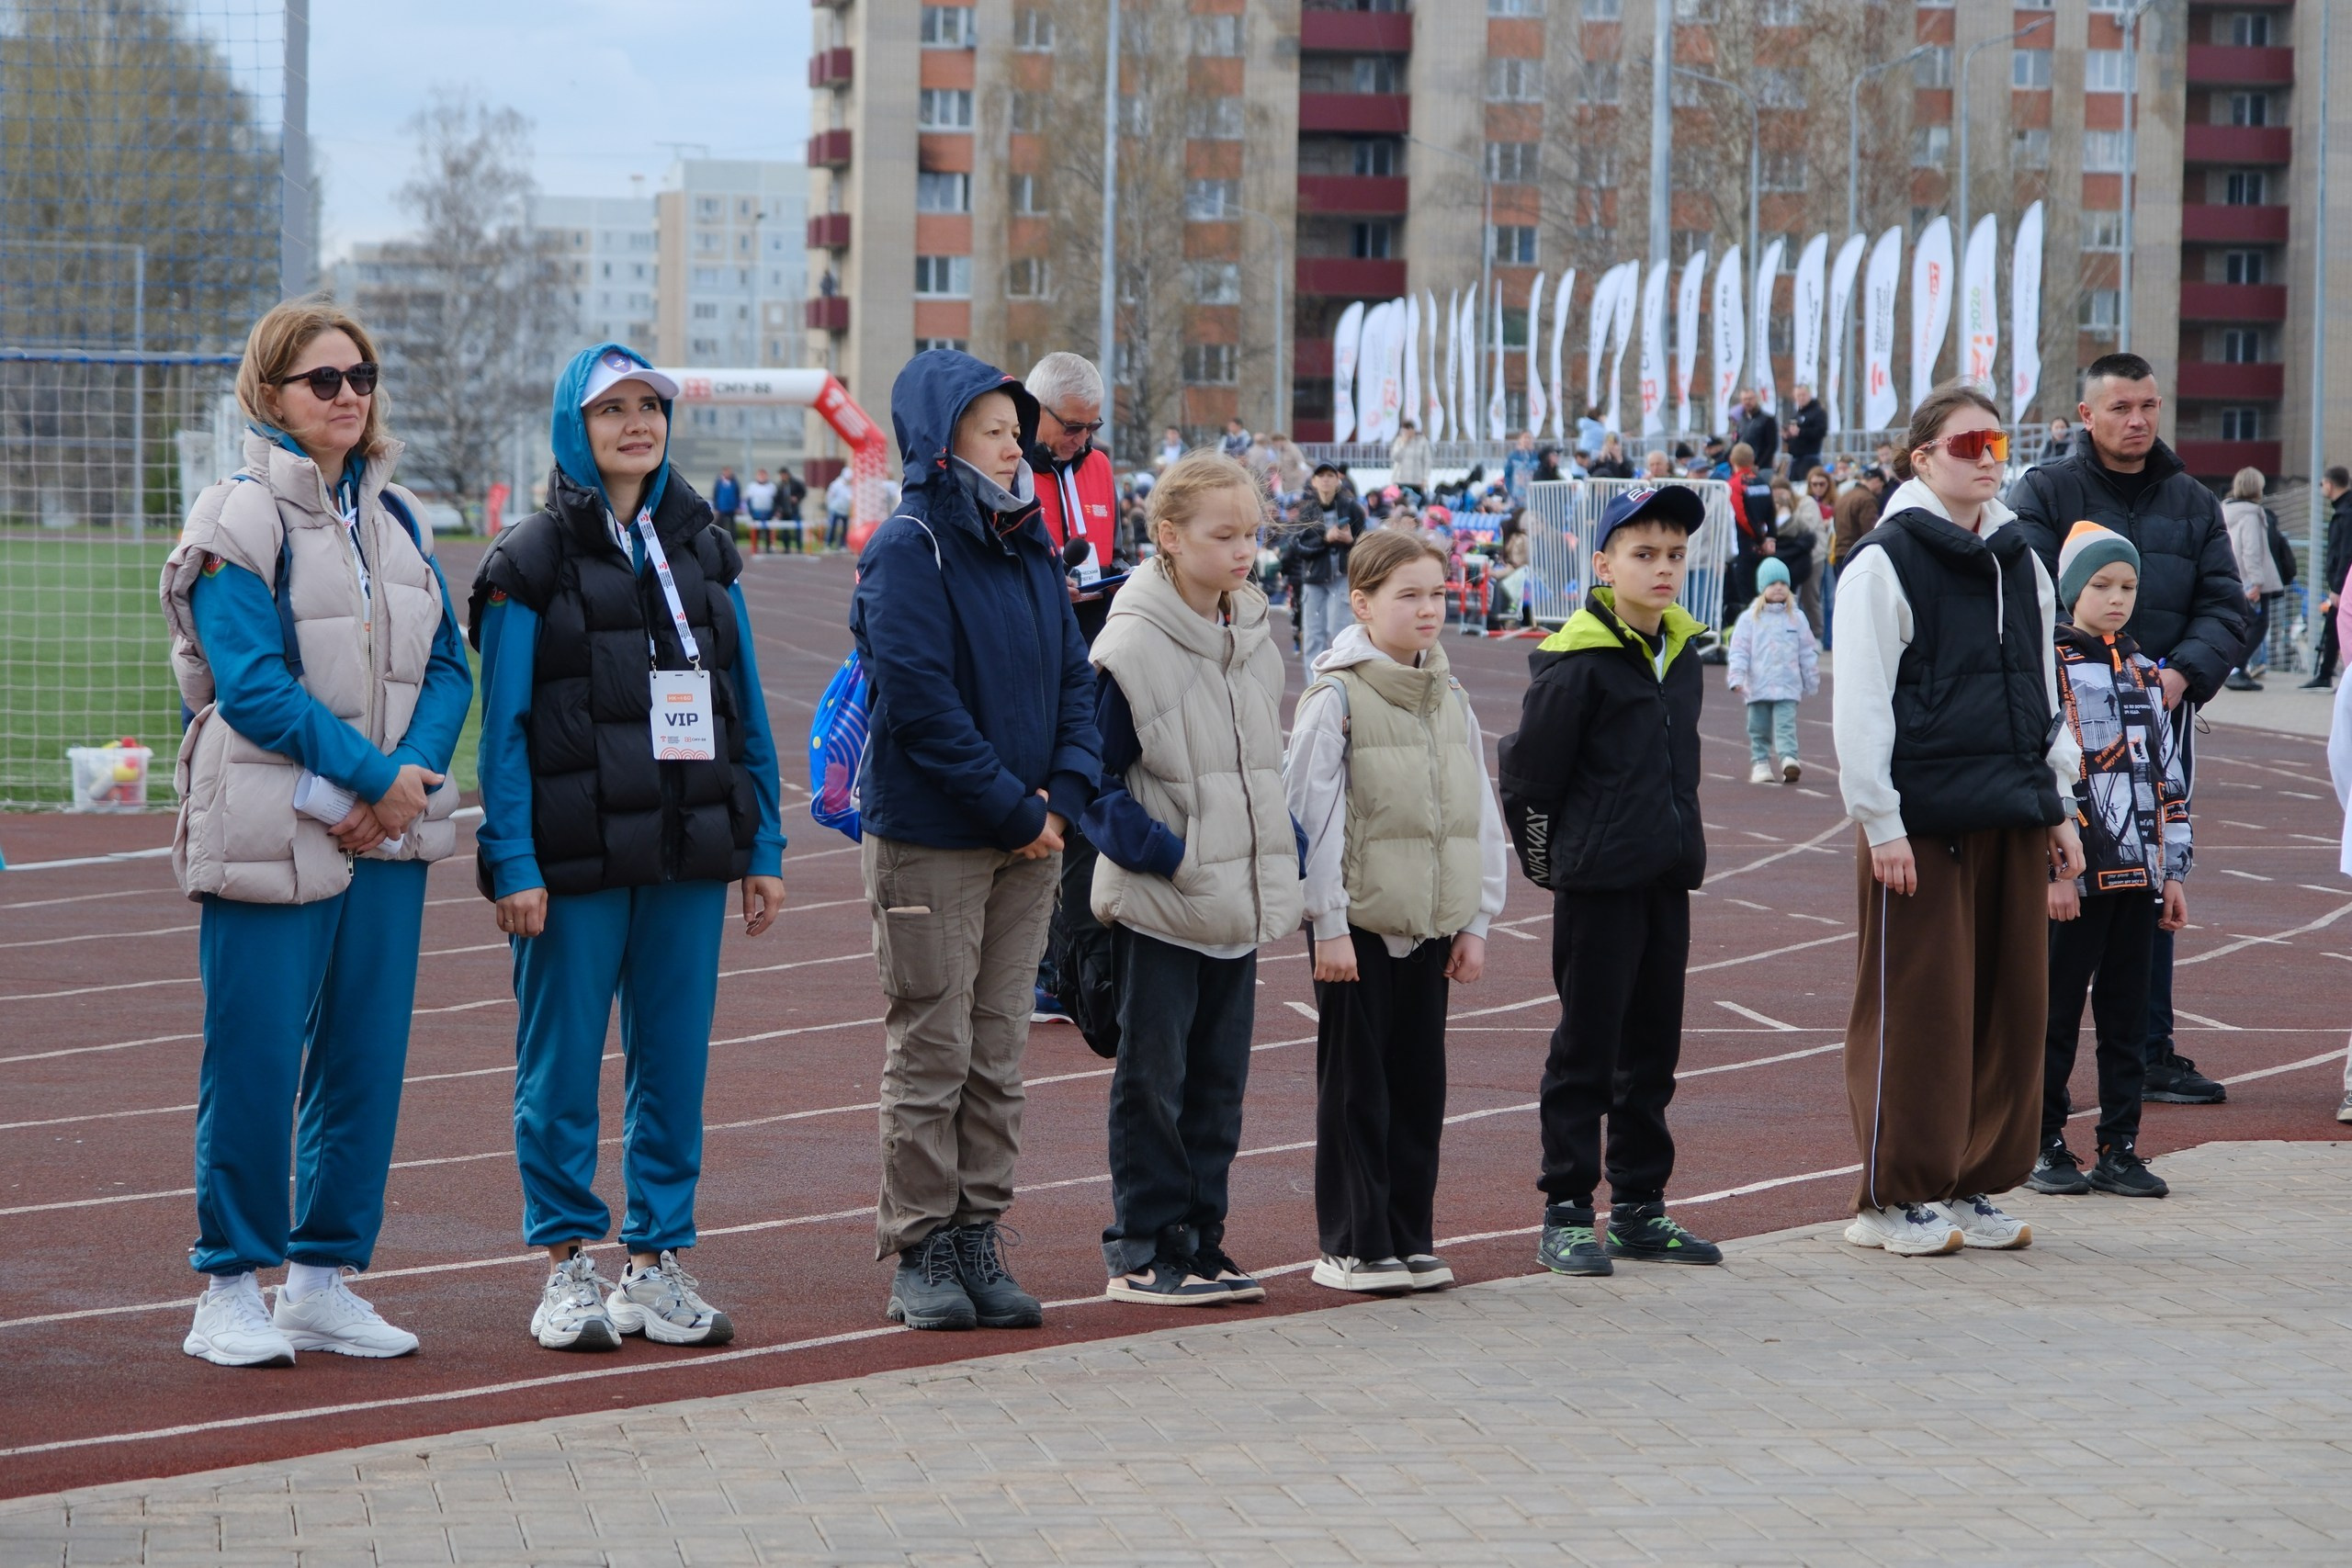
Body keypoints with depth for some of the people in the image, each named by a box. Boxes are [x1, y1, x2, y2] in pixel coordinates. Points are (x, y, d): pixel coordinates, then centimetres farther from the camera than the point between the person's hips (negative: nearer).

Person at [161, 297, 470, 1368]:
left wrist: (410, 777, -8)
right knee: (255, 1062, -3)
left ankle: (323, 1279, 17)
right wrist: (379, 775, -17)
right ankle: (229, 1289, 7)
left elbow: (447, 667, 10)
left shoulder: (396, 517, 13)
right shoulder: (237, 523, -7)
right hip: (272, 832, -6)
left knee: (367, 1063, 7)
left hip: (389, 835, 6)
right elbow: (254, 684, -15)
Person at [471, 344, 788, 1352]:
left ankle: (658, 1265, 13)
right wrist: (513, 863, -13)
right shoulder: (531, 561, 0)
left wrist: (764, 850, 8)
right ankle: (568, 1267, 9)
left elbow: (748, 711, 14)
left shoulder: (703, 550, 13)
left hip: (689, 853, 4)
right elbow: (504, 727, -5)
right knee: (563, 1062, 0)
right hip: (574, 859, -4)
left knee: (675, 1061, 5)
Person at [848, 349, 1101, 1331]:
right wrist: (1015, 810, -15)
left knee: (999, 1054, 9)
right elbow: (922, 702, -16)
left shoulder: (1029, 548, 12)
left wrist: (1065, 793, -5)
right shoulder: (907, 551, -10)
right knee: (931, 1054, -1)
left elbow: (1074, 676, 12)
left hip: (1027, 839, 7)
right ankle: (919, 1252, 6)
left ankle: (977, 1238, 15)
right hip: (930, 839, -6)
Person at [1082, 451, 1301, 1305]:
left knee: (1219, 1077, 12)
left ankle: (1198, 1237, 20)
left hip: (1241, 906, 7)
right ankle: (1141, 1251, 8)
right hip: (1159, 909, -7)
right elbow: (1093, 781, -11)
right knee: (1153, 1078, 1)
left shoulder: (1257, 641, 9)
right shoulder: (1133, 646, -13)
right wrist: (1164, 854, -18)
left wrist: (1286, 856, 9)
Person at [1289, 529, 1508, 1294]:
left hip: (1430, 923, 6)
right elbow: (1309, 817, -11)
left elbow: (1479, 814, 13)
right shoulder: (1336, 697, -8)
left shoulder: (1450, 699, 10)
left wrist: (1475, 921, 8)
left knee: (1420, 1083, 8)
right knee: (1356, 1086, 0)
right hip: (1360, 920, -6)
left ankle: (1408, 1238, 16)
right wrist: (1328, 923, -13)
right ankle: (1352, 1244, 6)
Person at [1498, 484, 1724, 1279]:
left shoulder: (1681, 652, 10)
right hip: (1599, 885, -7)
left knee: (1652, 1049, 12)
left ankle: (1639, 1206, 20)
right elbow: (1529, 772, -11)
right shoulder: (1578, 661, -13)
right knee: (1586, 1049, -2)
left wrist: (1676, 847, 16)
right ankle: (1565, 1213, 4)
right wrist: (1551, 865, -4)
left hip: (1667, 880, 7)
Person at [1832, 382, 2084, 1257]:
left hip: (2012, 819, 7)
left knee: (2011, 1004, 6)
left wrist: (2059, 807, 16)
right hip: (1922, 819, -6)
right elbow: (1860, 704, -10)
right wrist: (1881, 824, -14)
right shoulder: (1885, 561, -6)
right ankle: (1897, 1196, 5)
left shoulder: (2019, 562, 15)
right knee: (1916, 1007, -3)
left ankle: (1973, 1186, 16)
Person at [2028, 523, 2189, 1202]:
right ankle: (2042, 1145, 9)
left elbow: (2168, 775, 16)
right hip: (2076, 877, -5)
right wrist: (2053, 871, -15)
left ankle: (2120, 1147, 12)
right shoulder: (2048, 668, -6)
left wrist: (2175, 870, 11)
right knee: (2057, 1013, 1)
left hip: (2138, 873, 6)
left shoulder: (2143, 673, 14)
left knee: (2126, 1015, 7)